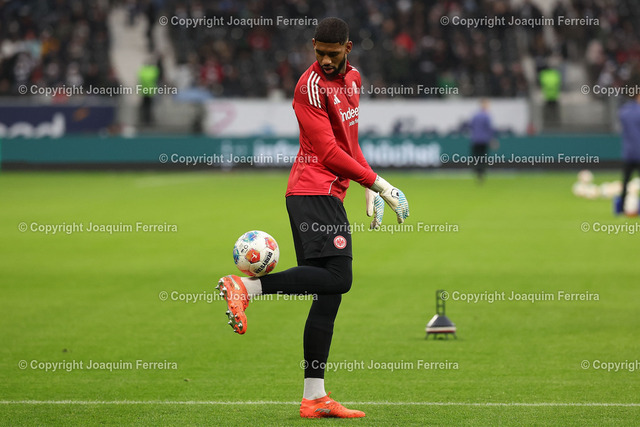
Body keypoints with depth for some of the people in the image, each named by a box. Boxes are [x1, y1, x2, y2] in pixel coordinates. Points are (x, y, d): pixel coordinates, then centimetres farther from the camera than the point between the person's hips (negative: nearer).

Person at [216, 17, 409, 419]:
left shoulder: (352, 77, 18)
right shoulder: (311, 85, -11)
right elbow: (329, 152, -14)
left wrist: (368, 187, 22)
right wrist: (377, 182, -11)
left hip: (331, 194, 9)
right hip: (313, 192, -9)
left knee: (329, 295, 3)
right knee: (337, 278, -25)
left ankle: (314, 398, 1)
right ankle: (245, 287, -21)